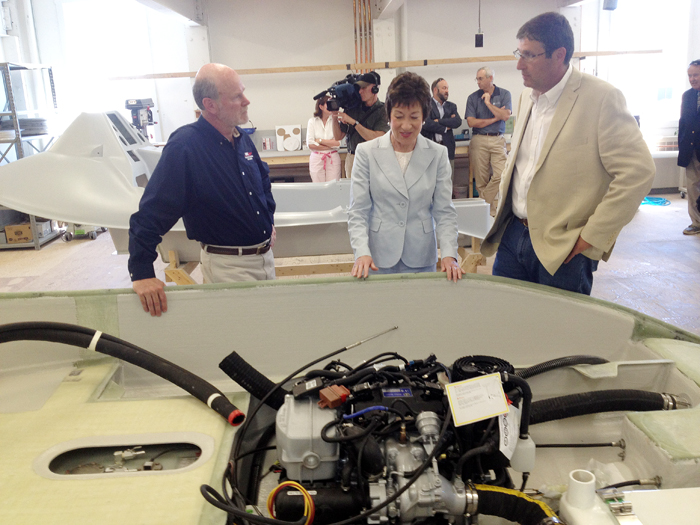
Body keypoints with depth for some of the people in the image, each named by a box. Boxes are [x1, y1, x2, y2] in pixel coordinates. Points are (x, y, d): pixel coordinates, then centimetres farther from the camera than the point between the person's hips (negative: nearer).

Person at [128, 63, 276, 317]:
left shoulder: (241, 139, 3)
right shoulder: (184, 146, -21)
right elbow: (150, 213, -22)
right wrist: (141, 274, -24)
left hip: (265, 256, 7)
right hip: (228, 266, -7)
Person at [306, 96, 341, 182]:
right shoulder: (312, 121, 3)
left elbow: (337, 142, -7)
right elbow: (310, 144, -6)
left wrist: (319, 140, -5)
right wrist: (330, 145, -6)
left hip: (333, 159, 0)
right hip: (317, 159, 0)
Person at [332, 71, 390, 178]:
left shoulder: (383, 111, -3)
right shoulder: (352, 109, 8)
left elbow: (377, 138, -17)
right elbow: (338, 137, 12)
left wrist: (353, 122, -16)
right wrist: (335, 115, -2)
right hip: (352, 158, 3)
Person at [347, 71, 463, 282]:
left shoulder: (438, 154, 4)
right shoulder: (367, 152, 0)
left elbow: (444, 211, 2)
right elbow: (357, 211, -2)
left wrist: (449, 255, -12)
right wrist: (362, 253, -17)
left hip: (421, 260, 1)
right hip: (379, 260, -1)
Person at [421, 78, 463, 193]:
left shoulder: (451, 106, 19)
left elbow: (458, 122, 1)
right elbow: (426, 124, -14)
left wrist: (438, 121, -6)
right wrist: (445, 127, -2)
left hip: (447, 148, 5)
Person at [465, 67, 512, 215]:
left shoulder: (504, 94, 8)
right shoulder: (473, 97, 8)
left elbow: (506, 116, -6)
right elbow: (471, 122, -2)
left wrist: (488, 103, -4)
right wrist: (494, 119, -2)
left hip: (498, 139, 0)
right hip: (479, 140, 0)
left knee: (501, 174, -14)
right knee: (481, 179, -2)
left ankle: (483, 201, -1)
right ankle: (492, 208, 8)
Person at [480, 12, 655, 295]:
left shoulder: (601, 98, -14)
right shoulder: (527, 96, 10)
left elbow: (638, 171, -18)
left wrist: (592, 235, -16)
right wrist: (505, 205, 13)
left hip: (564, 250, -7)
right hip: (513, 234, 7)